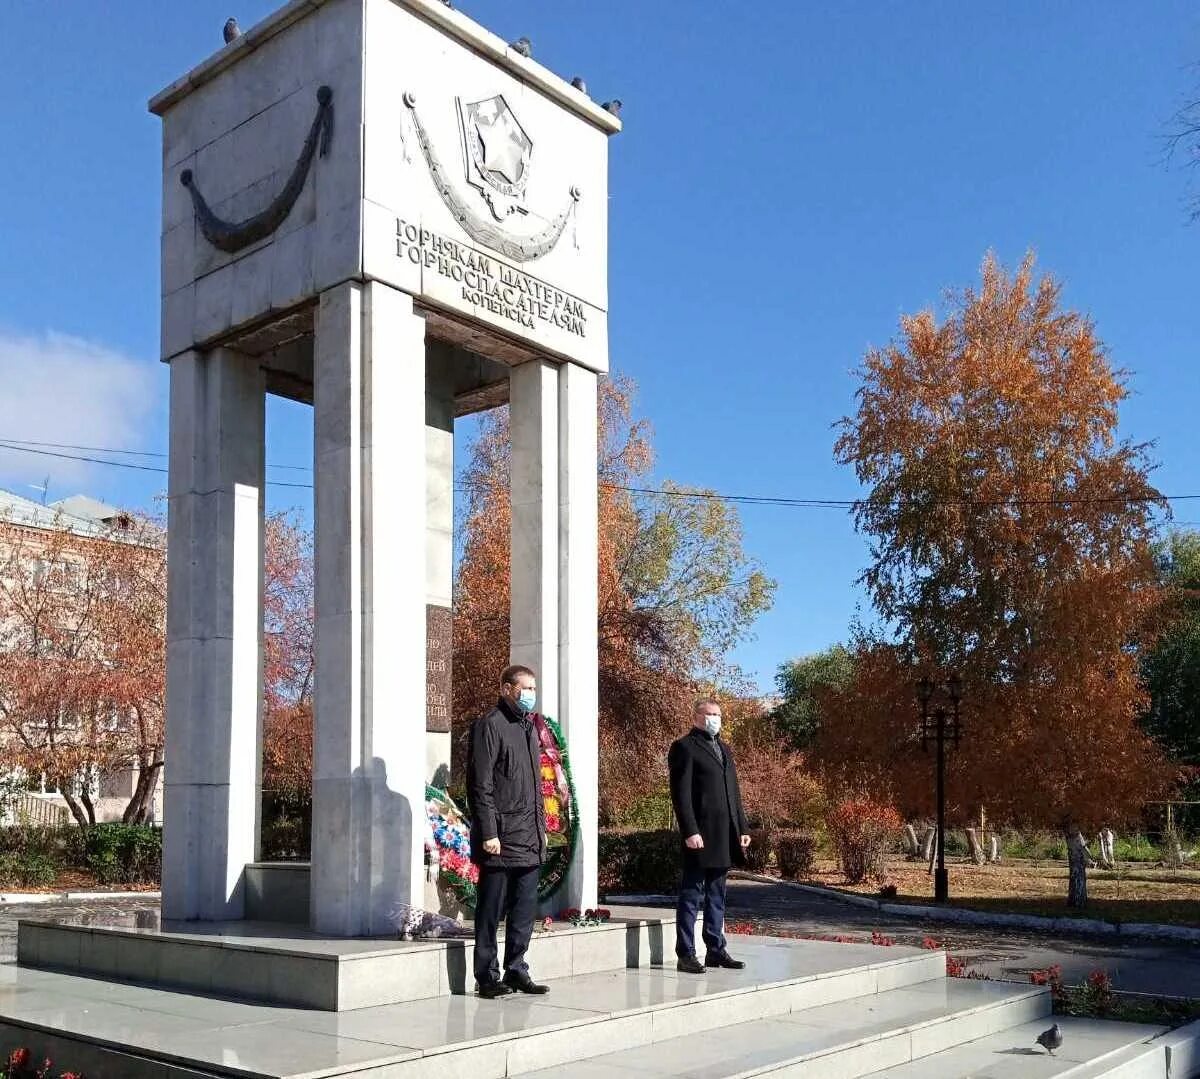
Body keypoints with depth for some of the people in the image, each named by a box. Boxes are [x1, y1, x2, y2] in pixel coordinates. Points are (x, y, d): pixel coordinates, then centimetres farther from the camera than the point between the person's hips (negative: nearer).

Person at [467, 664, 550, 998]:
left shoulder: (529, 728, 18)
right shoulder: (490, 726, -8)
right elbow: (480, 785, -13)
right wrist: (488, 833, -17)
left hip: (529, 839, 8)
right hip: (501, 838, -8)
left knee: (525, 909, 11)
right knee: (492, 910, 1)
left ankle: (516, 971, 20)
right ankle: (487, 977, 9)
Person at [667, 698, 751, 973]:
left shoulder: (724, 749, 21)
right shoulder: (684, 747, -4)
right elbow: (680, 794, -11)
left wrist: (742, 828, 15)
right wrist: (690, 832, -18)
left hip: (725, 837, 8)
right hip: (700, 836, -8)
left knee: (716, 896, 13)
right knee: (692, 895, -2)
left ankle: (716, 950, 19)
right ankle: (686, 955, 2)